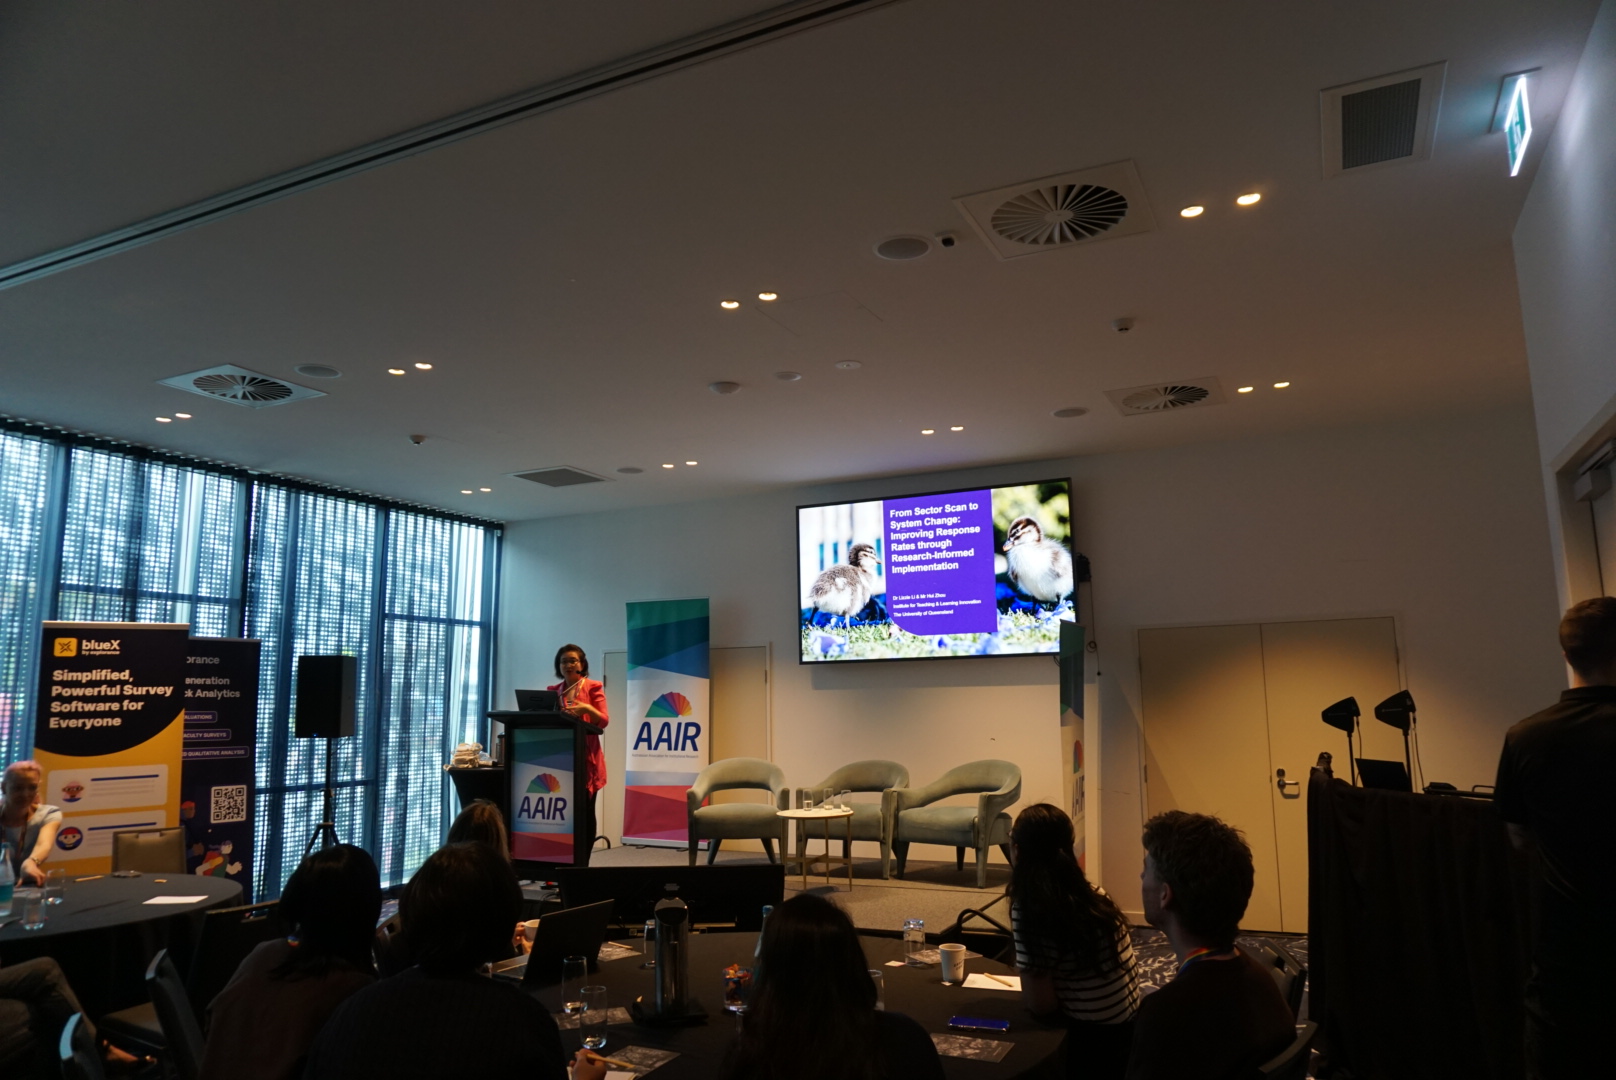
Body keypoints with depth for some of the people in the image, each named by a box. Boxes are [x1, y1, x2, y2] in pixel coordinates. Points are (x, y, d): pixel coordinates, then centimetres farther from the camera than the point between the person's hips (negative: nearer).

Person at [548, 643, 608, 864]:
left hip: (586, 757, -3)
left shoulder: (593, 687, 0)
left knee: (584, 811, -2)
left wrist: (587, 709, -26)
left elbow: (604, 721, -8)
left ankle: (582, 864, 4)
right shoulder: (554, 691, 12)